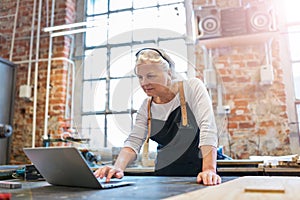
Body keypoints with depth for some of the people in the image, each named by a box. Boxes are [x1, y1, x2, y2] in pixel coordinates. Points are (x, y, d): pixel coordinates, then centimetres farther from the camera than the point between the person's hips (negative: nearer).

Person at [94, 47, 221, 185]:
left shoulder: (192, 87, -6)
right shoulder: (146, 107, 6)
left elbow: (207, 129, -16)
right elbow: (133, 142, -1)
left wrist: (209, 170, -26)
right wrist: (118, 167, -19)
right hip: (164, 177, 4)